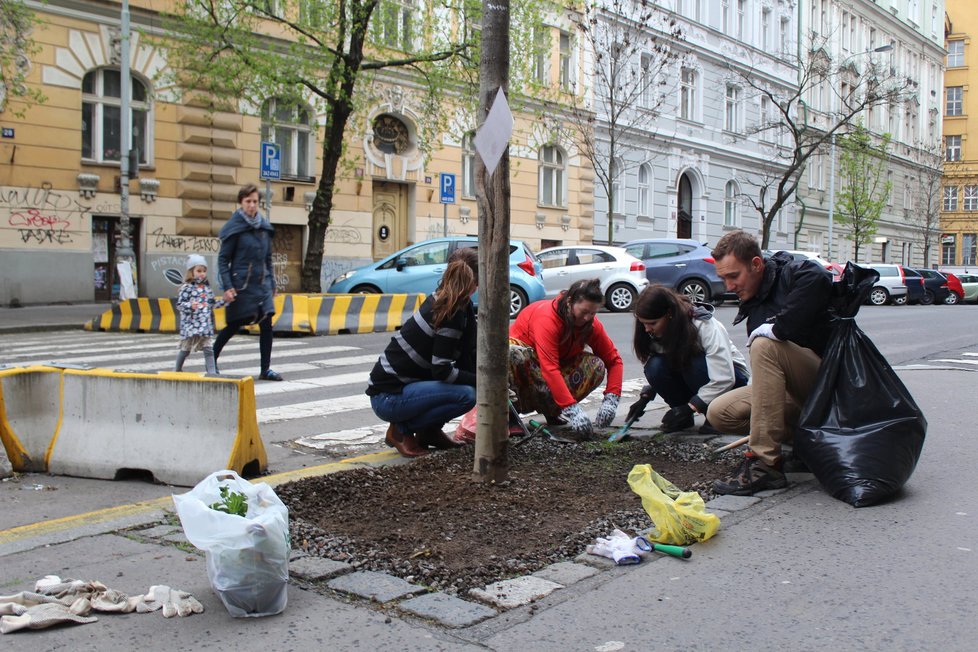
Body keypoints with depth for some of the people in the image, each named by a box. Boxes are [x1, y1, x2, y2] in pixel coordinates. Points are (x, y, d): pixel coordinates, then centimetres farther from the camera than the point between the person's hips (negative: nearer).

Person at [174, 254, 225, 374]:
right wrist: (191, 306, -27)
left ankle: (212, 372, 3)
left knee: (208, 348, 1)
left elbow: (212, 304, 19)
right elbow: (179, 304, -11)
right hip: (190, 324, -4)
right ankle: (177, 369, 25)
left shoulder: (207, 287, 12)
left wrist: (223, 301, 10)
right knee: (185, 348, 8)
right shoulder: (186, 288, -7)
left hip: (205, 324, 4)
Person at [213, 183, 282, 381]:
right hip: (241, 285, -5)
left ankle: (265, 369, 4)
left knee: (266, 325, -2)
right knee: (234, 326, 3)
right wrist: (227, 287, -16)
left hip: (262, 284, 5)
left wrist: (271, 283, 14)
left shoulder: (264, 227, 9)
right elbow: (223, 259, -8)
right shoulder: (235, 228, -7)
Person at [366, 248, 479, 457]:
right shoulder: (452, 314, -19)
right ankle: (402, 430, -5)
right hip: (388, 398, -9)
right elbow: (442, 371, -22)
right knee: (467, 395, -21)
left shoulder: (439, 300, 7)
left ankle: (429, 431, 13)